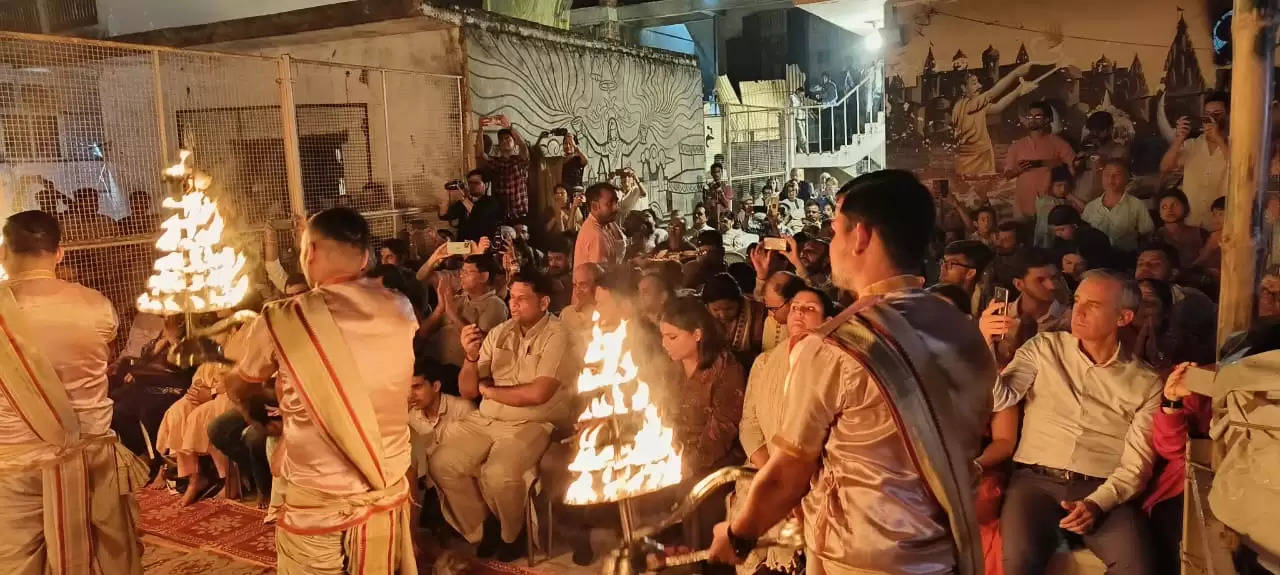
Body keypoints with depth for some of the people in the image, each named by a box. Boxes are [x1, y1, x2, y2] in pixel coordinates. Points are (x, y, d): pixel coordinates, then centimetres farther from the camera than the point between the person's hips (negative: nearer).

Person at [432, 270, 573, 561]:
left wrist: (488, 389, -5)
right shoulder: (499, 333, 8)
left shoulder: (556, 336, -9)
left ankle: (512, 533, 3)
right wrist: (471, 357, -15)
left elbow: (538, 393, -20)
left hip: (531, 425, -6)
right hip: (485, 420, 6)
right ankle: (482, 528, 10)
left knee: (498, 474, -30)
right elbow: (467, 390, 7)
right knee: (442, 464, -13)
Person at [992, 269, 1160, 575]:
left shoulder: (1146, 383, 7)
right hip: (1036, 480, -1)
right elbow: (999, 399, -4)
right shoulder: (1044, 348, 8)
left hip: (1103, 490, 1)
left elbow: (1137, 461, 2)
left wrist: (1097, 503, -14)